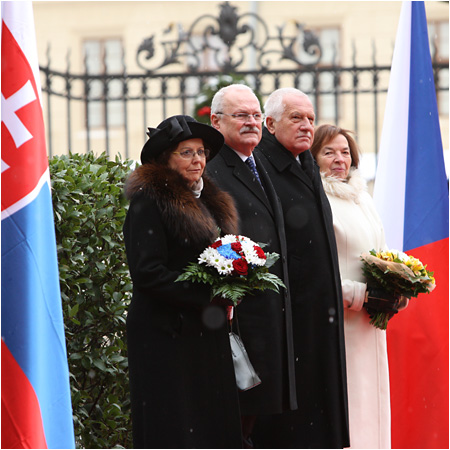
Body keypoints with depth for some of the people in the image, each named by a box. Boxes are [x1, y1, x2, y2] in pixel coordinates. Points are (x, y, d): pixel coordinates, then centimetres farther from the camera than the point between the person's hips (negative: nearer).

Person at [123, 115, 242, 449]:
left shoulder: (209, 201, 17)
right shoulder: (148, 201, -10)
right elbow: (147, 273, -17)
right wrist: (206, 299, -15)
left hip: (207, 332, 8)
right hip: (166, 332, -8)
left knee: (214, 421, 6)